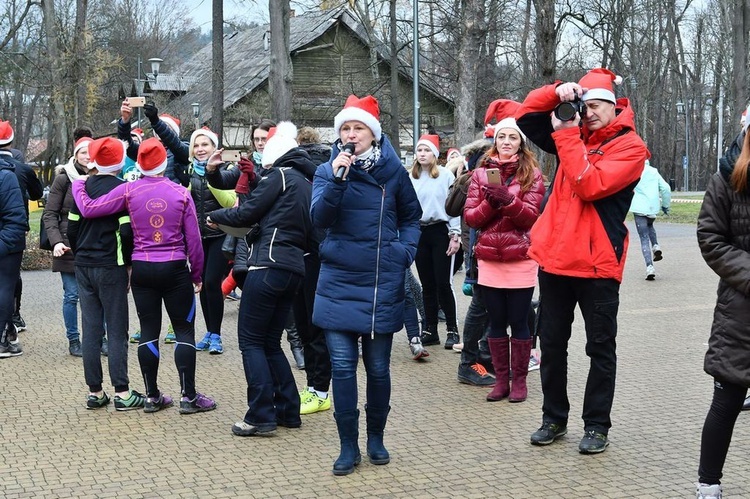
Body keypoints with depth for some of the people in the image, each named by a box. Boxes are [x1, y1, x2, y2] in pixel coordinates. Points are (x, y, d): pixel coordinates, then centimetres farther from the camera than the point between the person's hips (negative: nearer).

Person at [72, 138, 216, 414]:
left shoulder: (129, 190, -5)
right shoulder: (181, 193, -3)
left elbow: (88, 209, -6)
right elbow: (193, 239, -2)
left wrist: (77, 184, 13)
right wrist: (197, 274, 9)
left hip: (141, 269, 2)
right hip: (175, 269, -2)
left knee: (149, 331, 9)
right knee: (185, 329, 6)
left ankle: (152, 396, 15)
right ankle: (188, 396, 4)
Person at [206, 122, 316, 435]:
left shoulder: (279, 175, -4)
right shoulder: (307, 183, 19)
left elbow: (247, 213, -6)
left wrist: (215, 216, 12)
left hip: (269, 265, -8)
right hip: (294, 267, 8)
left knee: (251, 340, -3)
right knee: (271, 342, 15)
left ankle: (261, 416, -6)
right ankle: (288, 411, 14)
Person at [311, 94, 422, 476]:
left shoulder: (393, 170, 2)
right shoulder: (328, 171, 1)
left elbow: (411, 216, 16)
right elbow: (319, 218, -14)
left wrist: (406, 251, 2)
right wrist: (337, 180, -26)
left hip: (382, 285, 0)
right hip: (339, 283, 0)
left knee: (378, 368, 8)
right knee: (342, 367, -2)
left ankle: (375, 437, 27)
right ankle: (348, 446, 10)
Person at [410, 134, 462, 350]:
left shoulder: (445, 175, -2)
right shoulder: (411, 178, 7)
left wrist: (455, 235, -8)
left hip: (441, 232, -4)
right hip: (419, 233, 4)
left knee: (443, 284, -5)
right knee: (427, 285, 9)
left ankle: (452, 330, 5)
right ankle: (430, 330, 16)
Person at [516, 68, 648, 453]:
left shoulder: (630, 146, -6)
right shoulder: (574, 134, 12)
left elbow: (590, 185, -19)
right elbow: (526, 116, 13)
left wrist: (567, 136, -16)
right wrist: (556, 92, -4)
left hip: (597, 264, -5)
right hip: (555, 259, 6)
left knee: (601, 348, 5)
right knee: (552, 343, 12)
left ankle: (597, 425, 15)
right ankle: (554, 418, 25)